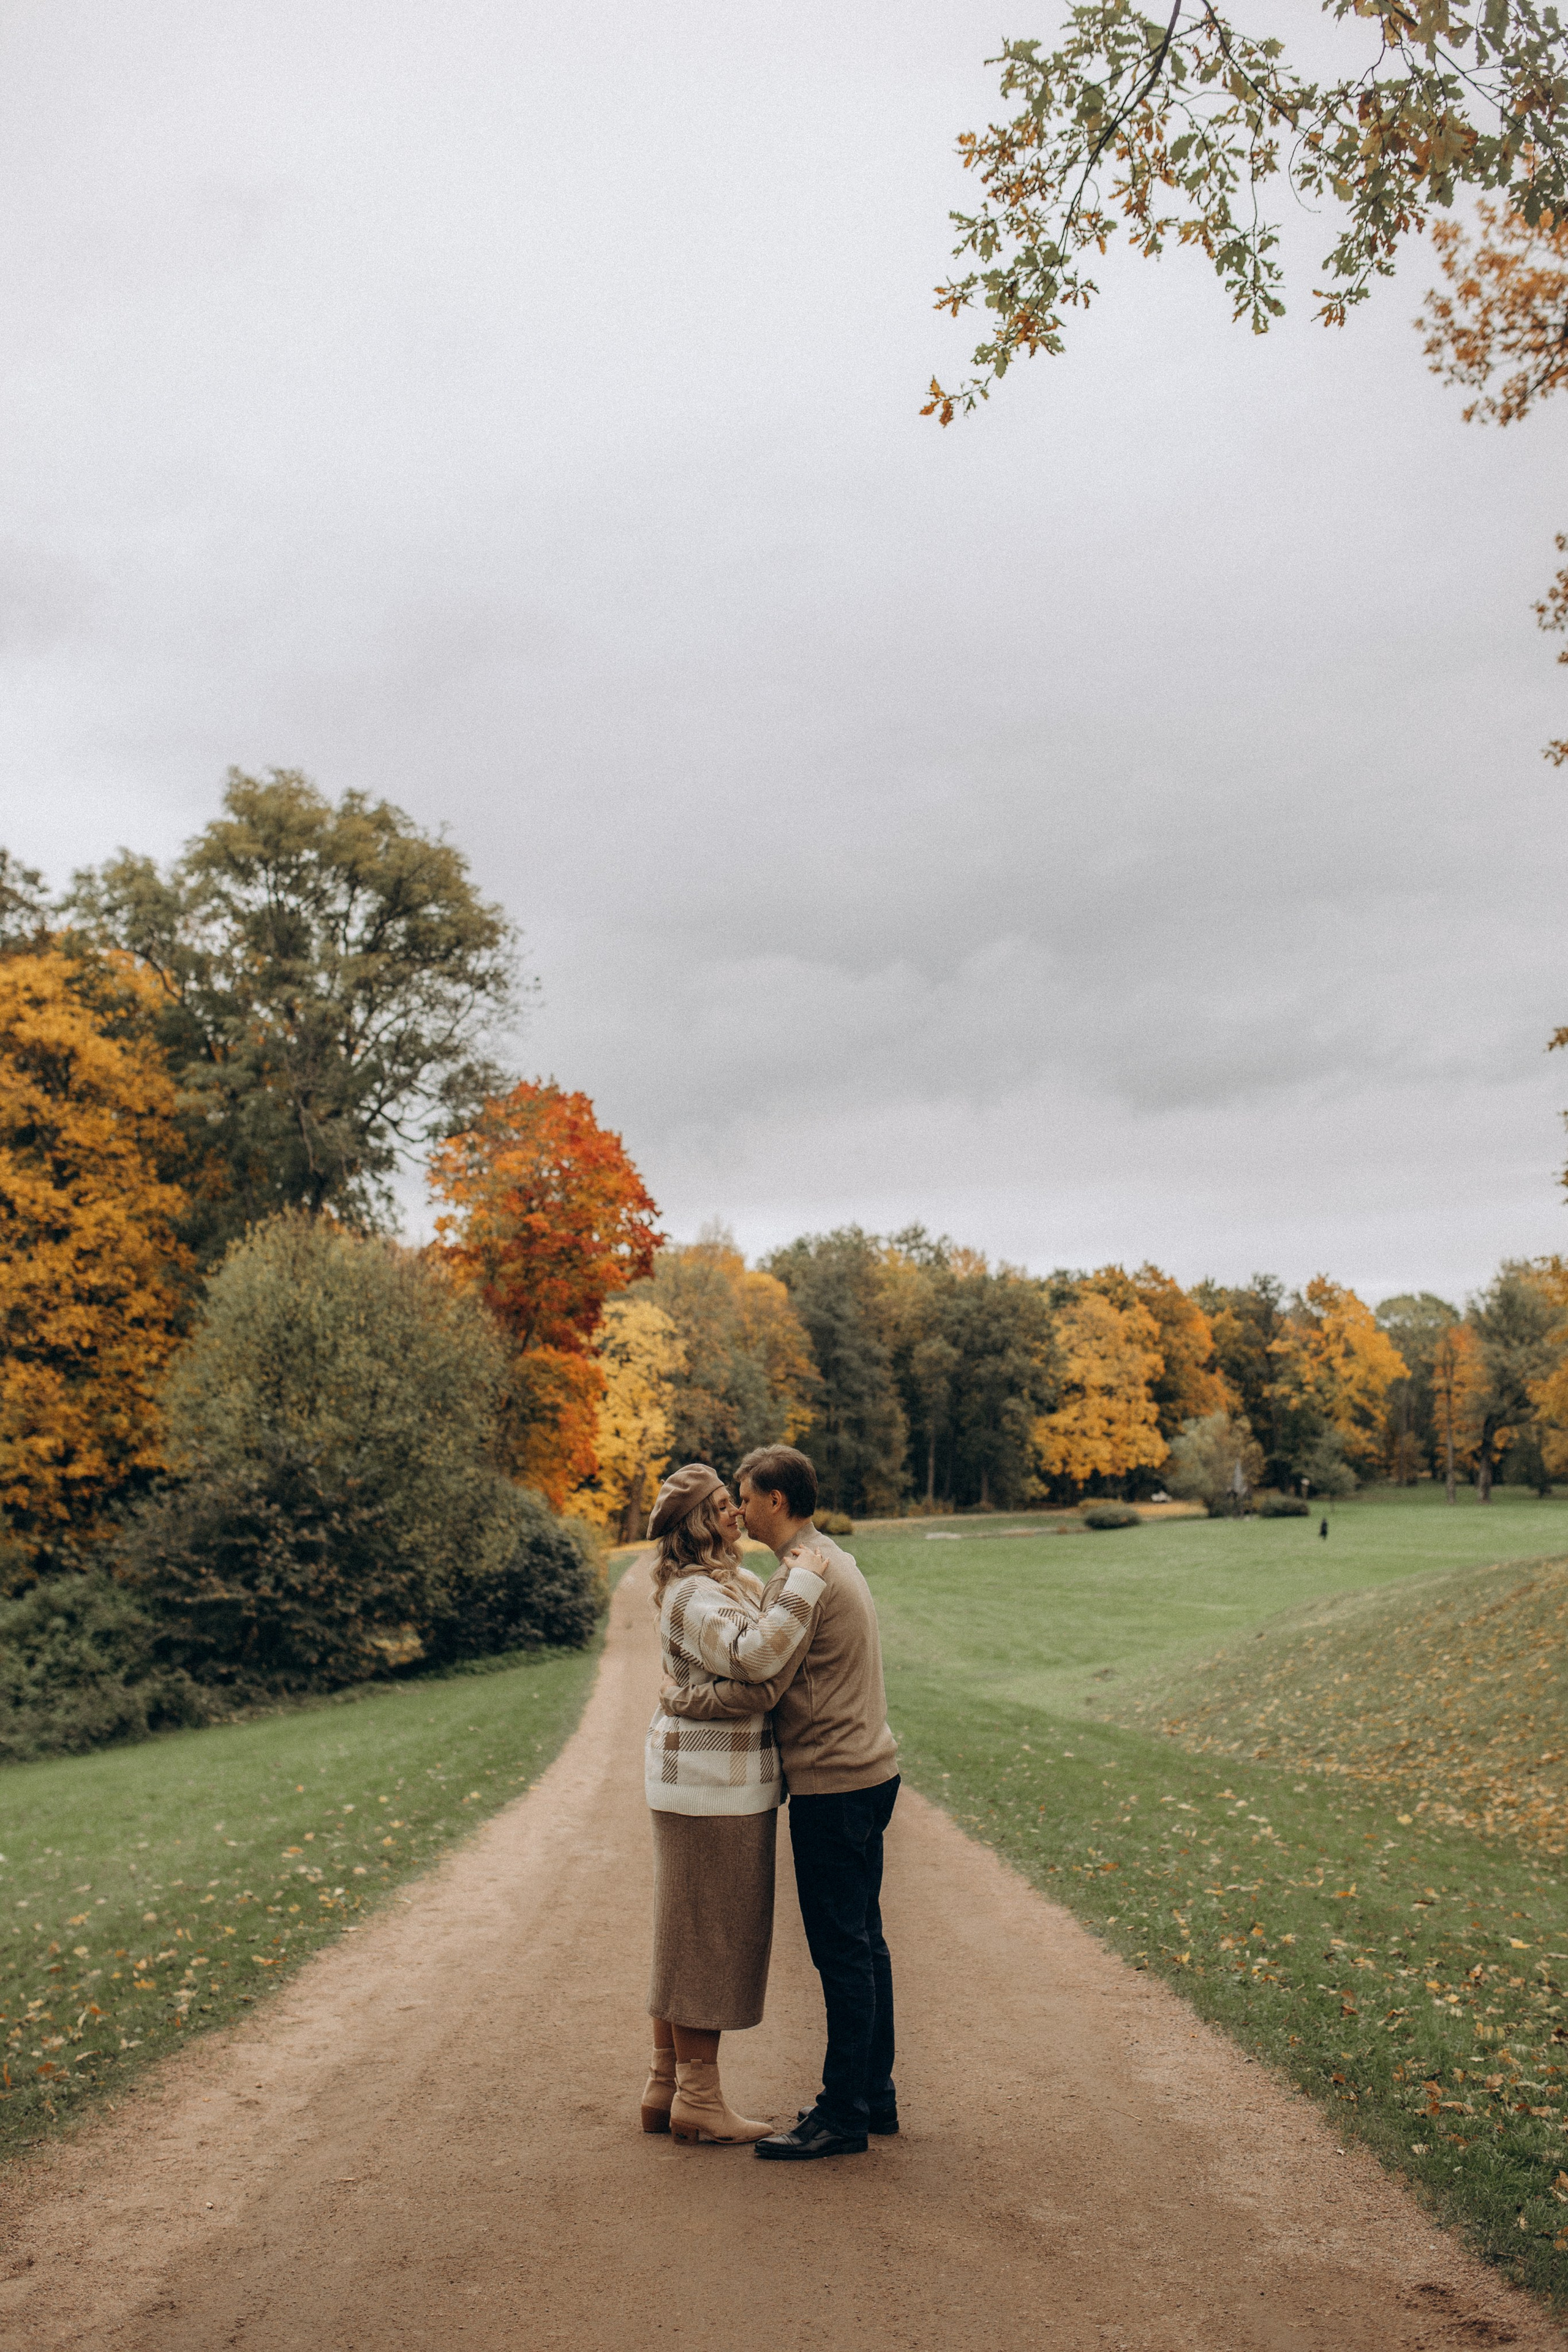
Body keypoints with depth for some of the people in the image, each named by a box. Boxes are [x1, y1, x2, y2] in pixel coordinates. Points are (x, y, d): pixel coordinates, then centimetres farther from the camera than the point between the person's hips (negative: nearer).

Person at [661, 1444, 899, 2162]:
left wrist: (678, 1699, -8)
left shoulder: (800, 1576, -18)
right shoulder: (836, 1563, 14)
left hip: (832, 1786, -10)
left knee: (842, 1951, -2)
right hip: (867, 1773, 10)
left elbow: (757, 1689, -21)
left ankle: (843, 2116, 7)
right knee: (862, 1942, 16)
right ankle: (874, 2096, 25)